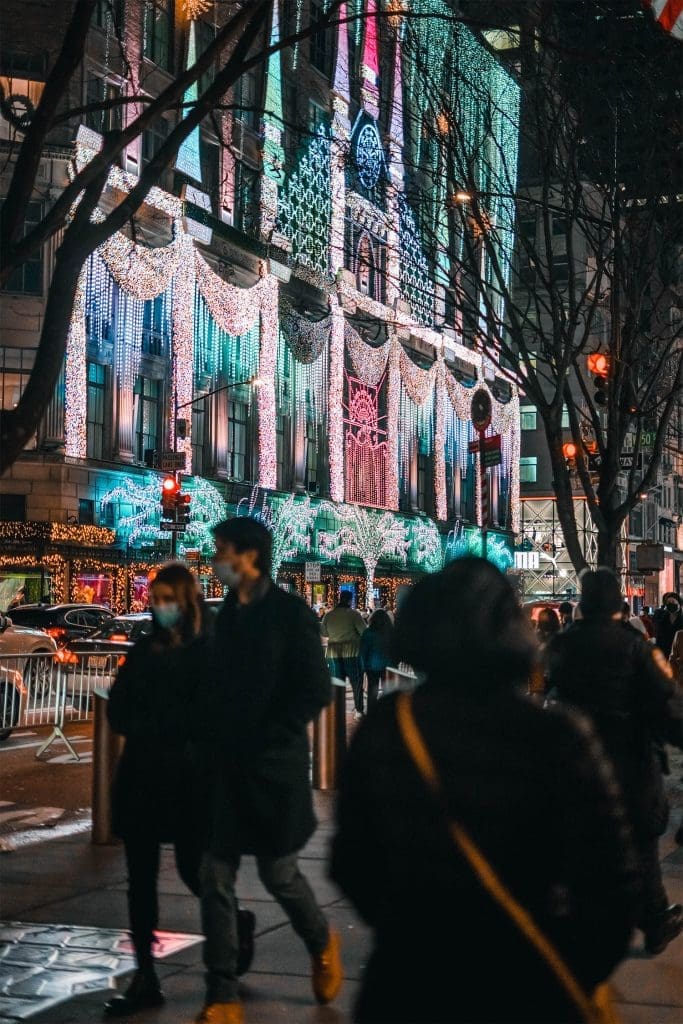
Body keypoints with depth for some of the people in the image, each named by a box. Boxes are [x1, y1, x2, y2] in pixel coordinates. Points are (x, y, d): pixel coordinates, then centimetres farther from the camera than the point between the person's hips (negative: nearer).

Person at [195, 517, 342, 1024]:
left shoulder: (289, 611, -9)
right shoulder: (227, 612, 9)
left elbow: (316, 690, -13)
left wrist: (264, 739, -13)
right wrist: (212, 740, 4)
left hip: (272, 768, -5)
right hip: (224, 769, 6)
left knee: (279, 874, 6)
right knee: (215, 882, 2)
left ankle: (322, 943, 35)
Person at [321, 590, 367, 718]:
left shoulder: (328, 615, 2)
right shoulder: (354, 614, -11)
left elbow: (324, 633, 12)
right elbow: (364, 631, -12)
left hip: (334, 652, 4)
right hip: (352, 652, -4)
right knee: (356, 682, 5)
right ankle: (358, 710, 2)